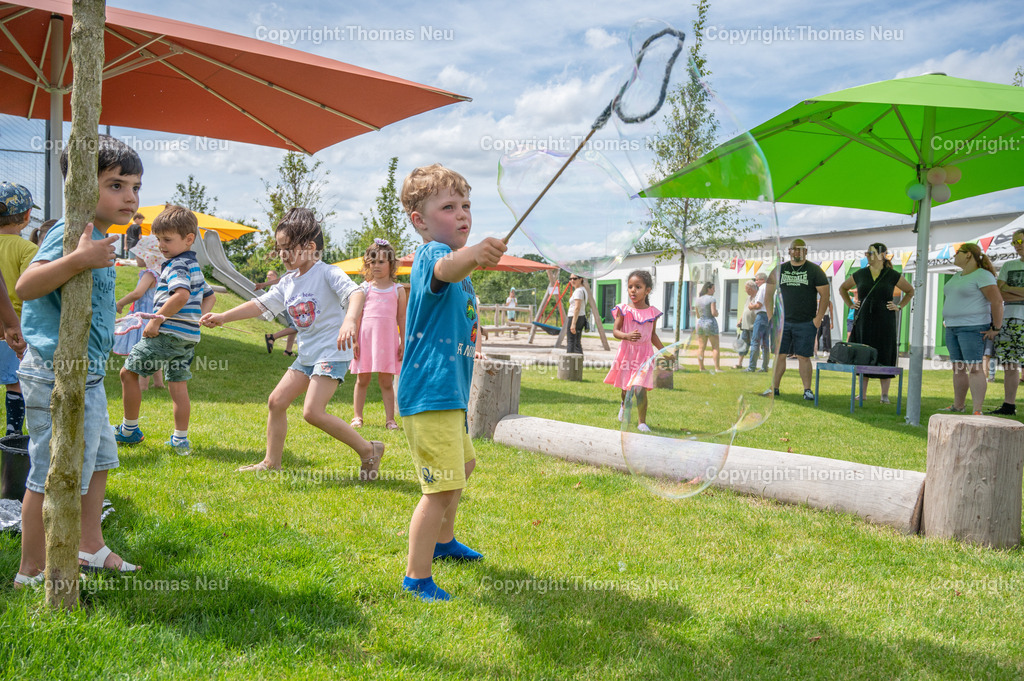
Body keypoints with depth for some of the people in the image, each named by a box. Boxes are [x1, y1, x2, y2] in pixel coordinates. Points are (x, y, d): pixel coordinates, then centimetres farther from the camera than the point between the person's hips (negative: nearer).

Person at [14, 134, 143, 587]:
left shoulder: (99, 237, 10)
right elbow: (25, 287, -34)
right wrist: (78, 259, -43)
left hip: (86, 374, 11)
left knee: (98, 459, 21)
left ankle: (90, 547, 37)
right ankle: (31, 572, 12)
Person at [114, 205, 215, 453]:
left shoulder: (176, 265, -12)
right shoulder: (194, 266, 18)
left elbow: (181, 295, -29)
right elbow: (210, 296, 28)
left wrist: (157, 319, -22)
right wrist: (199, 317, 15)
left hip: (167, 333, -9)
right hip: (188, 337, 9)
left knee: (128, 373, 5)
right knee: (178, 386, 10)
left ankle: (129, 430, 14)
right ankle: (180, 440, 10)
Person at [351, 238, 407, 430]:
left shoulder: (398, 290, 7)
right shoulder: (365, 288, 6)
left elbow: (401, 318, 7)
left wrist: (404, 343, 2)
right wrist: (354, 340, -1)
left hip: (388, 339, -1)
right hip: (366, 337, 1)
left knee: (386, 382, 2)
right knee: (362, 380, 6)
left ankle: (390, 418, 5)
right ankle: (357, 416, 14)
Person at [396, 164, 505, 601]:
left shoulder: (454, 258, 16)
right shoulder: (431, 253, -16)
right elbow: (445, 269, -43)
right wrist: (473, 254, -63)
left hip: (449, 393, 11)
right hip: (430, 394, -11)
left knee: (462, 465, 28)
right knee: (442, 486, -13)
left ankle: (443, 542, 46)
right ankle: (417, 578, -2)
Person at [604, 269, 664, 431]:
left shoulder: (652, 312, 2)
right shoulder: (624, 309, -3)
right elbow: (615, 331, -6)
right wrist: (627, 336, -26)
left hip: (644, 353, 0)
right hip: (627, 351, 0)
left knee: (640, 389, -12)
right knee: (625, 387, 15)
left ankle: (641, 421, 2)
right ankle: (623, 403, 51)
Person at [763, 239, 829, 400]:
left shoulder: (814, 270, 1)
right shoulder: (780, 270, 10)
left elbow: (824, 295, 0)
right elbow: (769, 293, 15)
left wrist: (818, 318, -7)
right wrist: (771, 315, 6)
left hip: (806, 323, -3)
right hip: (783, 321, 3)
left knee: (803, 357, -3)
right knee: (779, 355, 4)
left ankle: (807, 390, 5)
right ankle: (774, 387, 11)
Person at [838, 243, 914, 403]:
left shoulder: (892, 275, 1)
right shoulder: (860, 274, 6)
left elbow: (910, 291, 15)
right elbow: (843, 288, 22)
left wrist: (899, 306, 4)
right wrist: (850, 304, 11)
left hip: (884, 322, -2)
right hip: (863, 322, 2)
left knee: (884, 358, -1)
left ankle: (885, 395, 8)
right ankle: (862, 393, 11)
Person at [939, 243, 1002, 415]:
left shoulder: (982, 276, -11)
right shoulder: (957, 276, 17)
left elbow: (997, 301, -17)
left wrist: (996, 328, -16)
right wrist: (948, 321, 23)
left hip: (973, 328, -9)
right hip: (952, 329, 9)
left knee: (974, 368, -12)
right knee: (958, 368, 12)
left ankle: (977, 411, -15)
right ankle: (958, 406, 19)